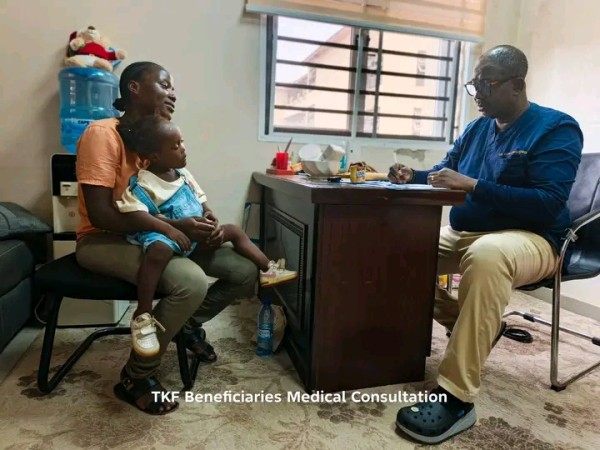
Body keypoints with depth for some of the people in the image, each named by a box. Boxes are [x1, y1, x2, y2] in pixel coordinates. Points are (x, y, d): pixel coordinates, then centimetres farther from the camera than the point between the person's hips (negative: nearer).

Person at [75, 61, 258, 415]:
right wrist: (176, 227, -29)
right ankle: (136, 376, -10)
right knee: (191, 281, -35)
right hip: (104, 241, -7)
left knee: (246, 271, -6)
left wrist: (208, 223, -12)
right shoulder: (103, 133, -15)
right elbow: (100, 215, -23)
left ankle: (191, 324, 20)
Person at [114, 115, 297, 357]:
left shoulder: (184, 175, 7)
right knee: (160, 249, -43)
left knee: (233, 230, 10)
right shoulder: (143, 184, -17)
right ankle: (142, 316, -30)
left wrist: (210, 216, -6)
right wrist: (168, 229, -37)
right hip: (165, 236, -8)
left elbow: (201, 201, 15)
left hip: (197, 234, 8)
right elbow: (135, 215, -29)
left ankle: (268, 270, 18)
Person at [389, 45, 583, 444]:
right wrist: (411, 177, -6)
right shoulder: (478, 127, 12)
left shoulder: (556, 129, -8)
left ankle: (456, 399, -35)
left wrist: (473, 185, -27)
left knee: (486, 256, -41)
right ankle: (474, 327, 5)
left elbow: (549, 204, -21)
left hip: (530, 240, -7)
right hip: (464, 234, 8)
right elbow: (442, 174, 17)